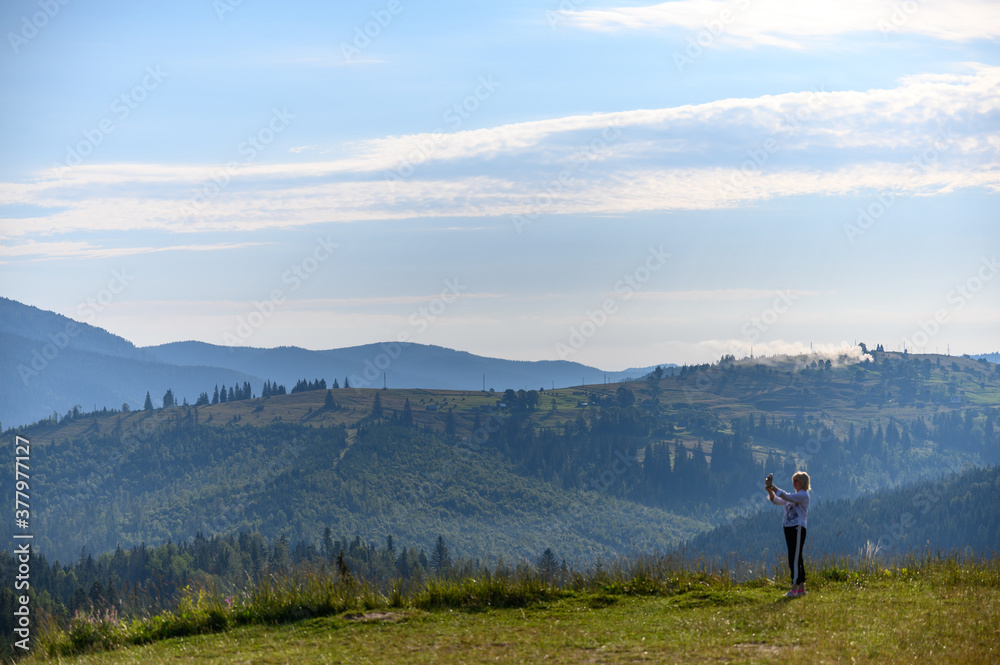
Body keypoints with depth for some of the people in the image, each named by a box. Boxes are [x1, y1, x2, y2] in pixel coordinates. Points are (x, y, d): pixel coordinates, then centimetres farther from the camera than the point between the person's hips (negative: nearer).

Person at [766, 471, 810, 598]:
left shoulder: (804, 495, -7)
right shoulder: (793, 496, 20)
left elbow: (786, 497, -20)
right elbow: (776, 500, 14)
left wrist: (773, 487, -20)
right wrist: (770, 491, -5)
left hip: (798, 529, -9)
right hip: (789, 529, 9)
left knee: (794, 558, -13)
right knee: (797, 559, 10)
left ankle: (794, 589, -16)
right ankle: (801, 588, 13)